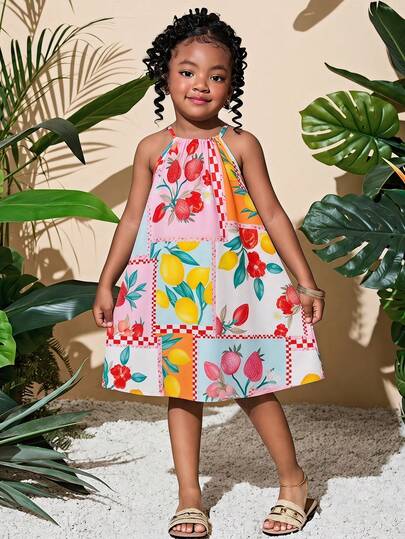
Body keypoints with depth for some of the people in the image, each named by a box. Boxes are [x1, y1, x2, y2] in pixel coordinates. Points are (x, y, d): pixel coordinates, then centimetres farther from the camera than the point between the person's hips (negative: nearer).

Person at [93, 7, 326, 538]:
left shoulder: (240, 145, -2)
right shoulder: (153, 148, 5)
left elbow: (273, 215, -1)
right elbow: (132, 219, 8)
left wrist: (306, 281, -3)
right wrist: (106, 283, 7)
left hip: (233, 283, -2)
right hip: (172, 289, 3)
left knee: (251, 385, 4)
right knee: (181, 387, 8)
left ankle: (294, 482, 23)